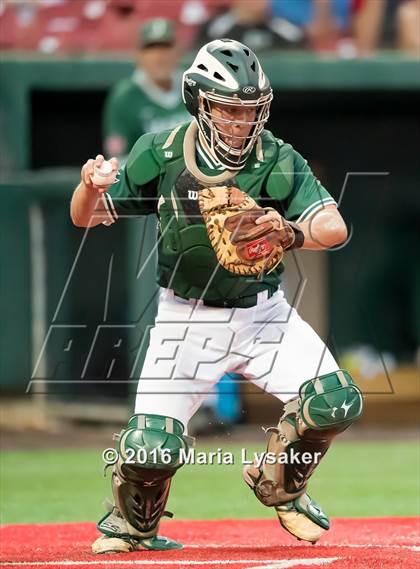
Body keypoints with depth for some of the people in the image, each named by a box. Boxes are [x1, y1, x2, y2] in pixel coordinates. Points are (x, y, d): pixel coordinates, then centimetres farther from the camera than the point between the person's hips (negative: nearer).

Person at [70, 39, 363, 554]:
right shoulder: (161, 154, -11)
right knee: (152, 446, -14)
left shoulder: (278, 161, -12)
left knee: (336, 402, -14)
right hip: (187, 319, -1)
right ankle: (132, 523, 21)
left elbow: (335, 227, -22)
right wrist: (91, 186, -28)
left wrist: (293, 234, -44)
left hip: (262, 314, 1)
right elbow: (86, 218, -5)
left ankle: (277, 483, 17)